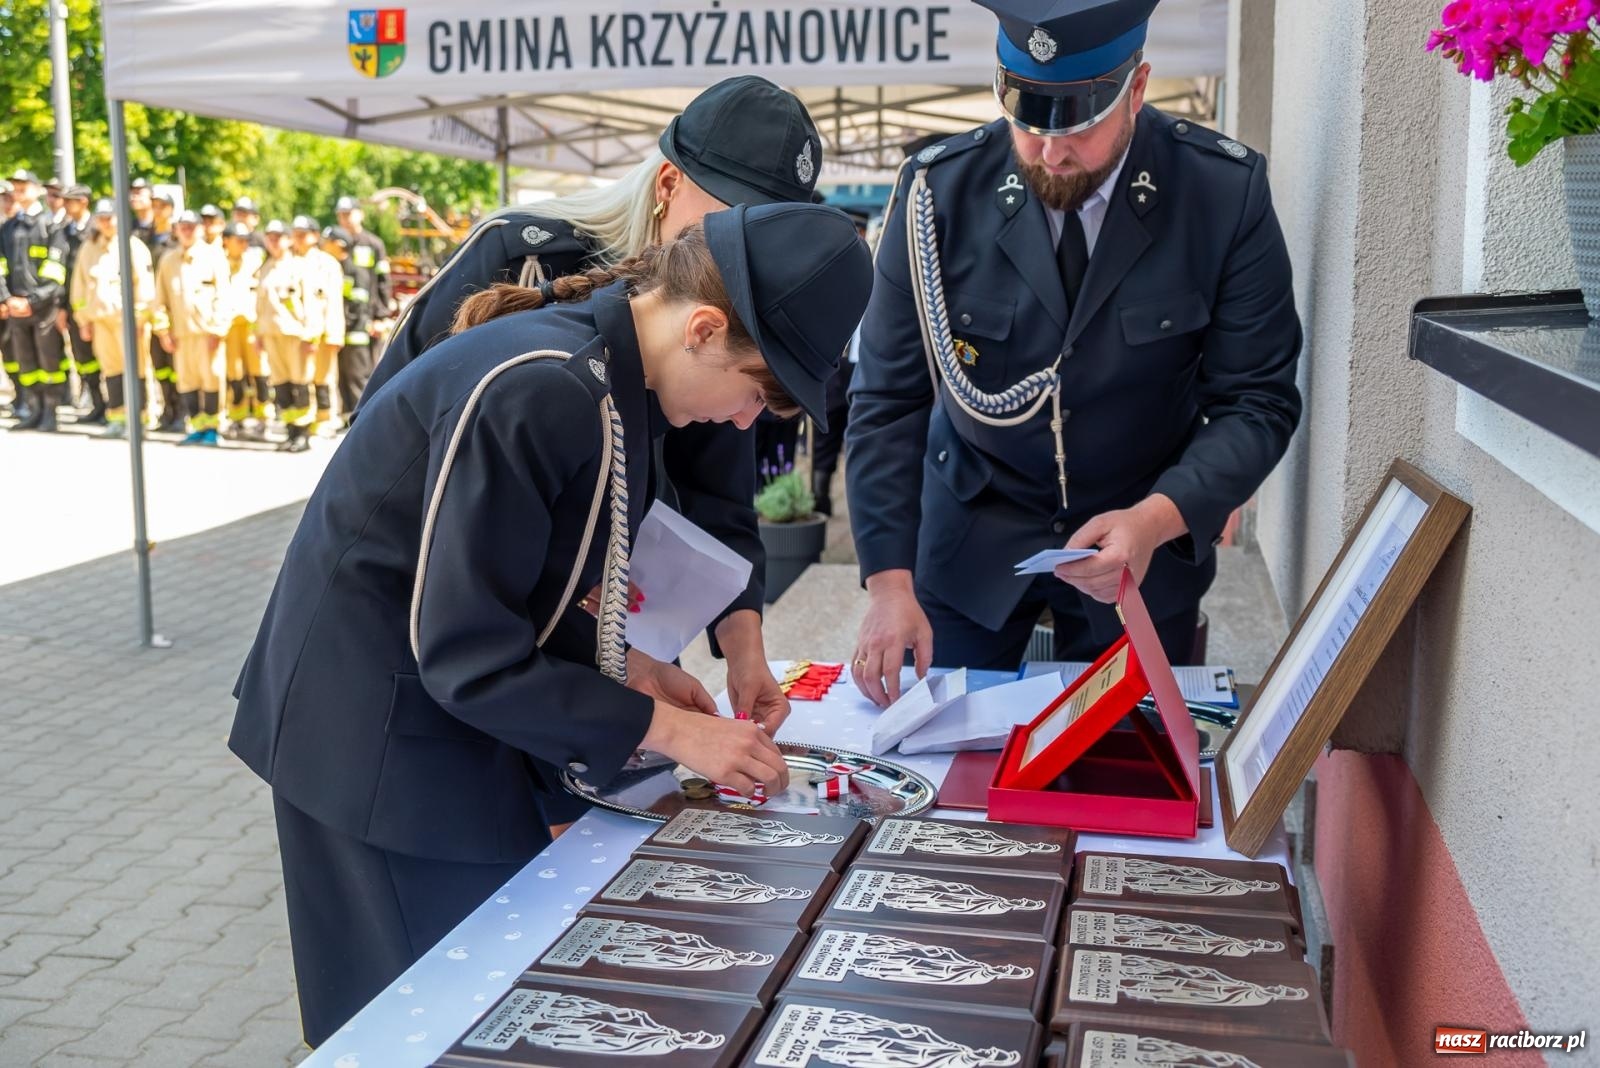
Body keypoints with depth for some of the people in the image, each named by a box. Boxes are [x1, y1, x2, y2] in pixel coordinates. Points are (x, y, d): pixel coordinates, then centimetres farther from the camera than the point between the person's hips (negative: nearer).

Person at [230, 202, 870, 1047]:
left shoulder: (601, 369, 2)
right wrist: (664, 728, -20)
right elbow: (469, 653, -25)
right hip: (381, 734, -9)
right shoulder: (539, 393, -27)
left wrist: (618, 665, 0)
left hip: (444, 709, 9)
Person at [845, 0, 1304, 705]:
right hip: (970, 534, 0)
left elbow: (1256, 401, -12)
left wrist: (1158, 519, -29)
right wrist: (889, 582, -20)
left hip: (1149, 538, 0)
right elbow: (888, 402, -12)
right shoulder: (939, 192, -15)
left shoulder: (1226, 195, -16)